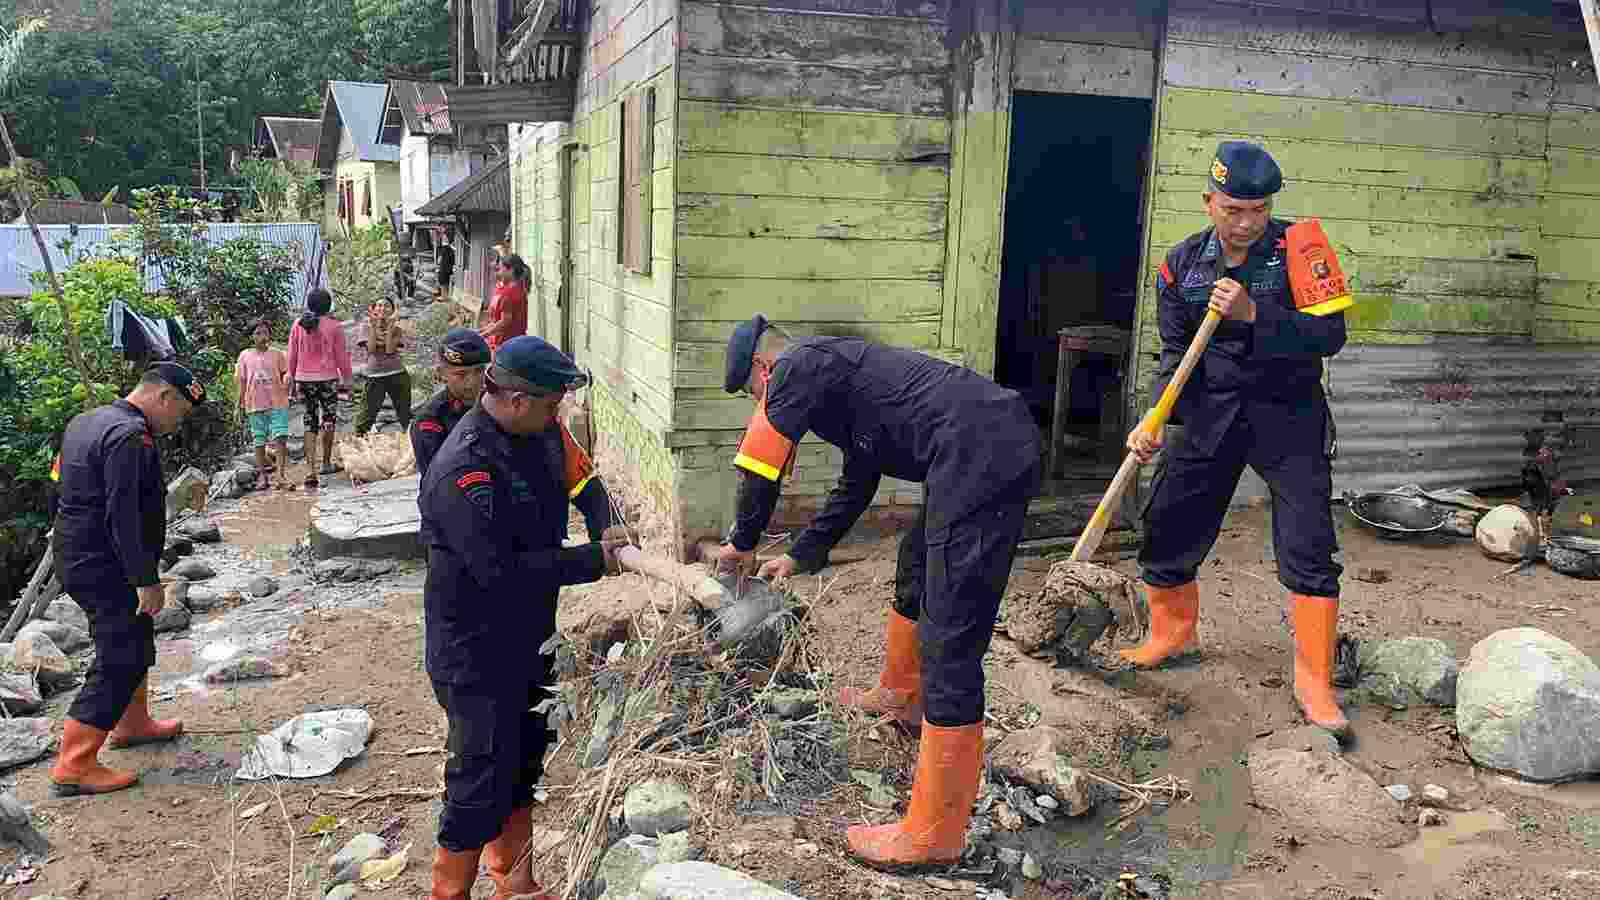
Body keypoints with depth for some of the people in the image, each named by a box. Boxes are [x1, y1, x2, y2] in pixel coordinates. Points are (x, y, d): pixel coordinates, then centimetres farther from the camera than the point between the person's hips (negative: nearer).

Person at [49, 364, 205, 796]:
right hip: (107, 569, -10)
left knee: (134, 643, 24)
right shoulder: (130, 435, -21)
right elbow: (123, 515, -26)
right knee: (120, 661, -5)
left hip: (77, 559, 10)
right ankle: (73, 767, -1)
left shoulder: (84, 422, 12)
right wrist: (146, 580, -23)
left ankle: (131, 724, 41)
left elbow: (67, 493, 21)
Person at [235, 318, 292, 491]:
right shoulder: (245, 355, 6)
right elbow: (242, 381, 10)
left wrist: (286, 384, -17)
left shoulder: (277, 354, 3)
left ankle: (282, 474, -7)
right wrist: (241, 405, 9)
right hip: (255, 405, 2)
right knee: (259, 441, 8)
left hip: (277, 404, -2)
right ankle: (261, 476, 15)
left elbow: (285, 374, 6)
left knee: (280, 439, -9)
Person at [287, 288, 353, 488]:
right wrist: (347, 378, 9)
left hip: (304, 379, 3)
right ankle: (326, 462, 20)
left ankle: (310, 470, 0)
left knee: (310, 422, 7)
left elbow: (292, 355, 7)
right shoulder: (334, 326, -6)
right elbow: (341, 355, -1)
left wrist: (292, 380, 16)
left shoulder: (298, 325, 2)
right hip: (327, 378, -3)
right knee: (329, 418, 14)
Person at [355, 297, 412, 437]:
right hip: (375, 376, 0)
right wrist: (374, 326, -14)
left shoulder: (397, 328, 4)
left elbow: (390, 349, -12)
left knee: (405, 413, 7)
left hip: (397, 375, 0)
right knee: (367, 412, -3)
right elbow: (371, 349, -12)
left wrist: (389, 327, -14)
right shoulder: (367, 328, 5)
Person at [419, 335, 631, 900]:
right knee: (483, 780, 0)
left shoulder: (537, 436, 0)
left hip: (528, 636, 9)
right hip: (474, 651, -9)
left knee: (525, 759, 20)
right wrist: (593, 561, -22)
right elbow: (502, 572, -31)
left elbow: (573, 481, 19)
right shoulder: (464, 471, -29)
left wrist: (604, 535, 2)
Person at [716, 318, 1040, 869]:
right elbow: (855, 487, 36)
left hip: (983, 456, -10)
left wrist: (742, 543, 20)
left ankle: (933, 835, -1)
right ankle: (901, 698, 54)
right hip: (1001, 447, 11)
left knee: (950, 643, -8)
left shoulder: (799, 367, 0)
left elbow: (759, 467, 2)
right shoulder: (836, 373, 29)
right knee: (916, 573, 31)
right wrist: (800, 557, 40)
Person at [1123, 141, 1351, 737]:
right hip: (1213, 411, 3)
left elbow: (1330, 334, -16)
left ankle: (1314, 682, 5)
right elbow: (1176, 354, -1)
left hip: (1288, 414, -3)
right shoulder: (1182, 265, -2)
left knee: (1309, 549, -7)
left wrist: (1254, 314, -28)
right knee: (1166, 528, 6)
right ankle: (1172, 633, 31)